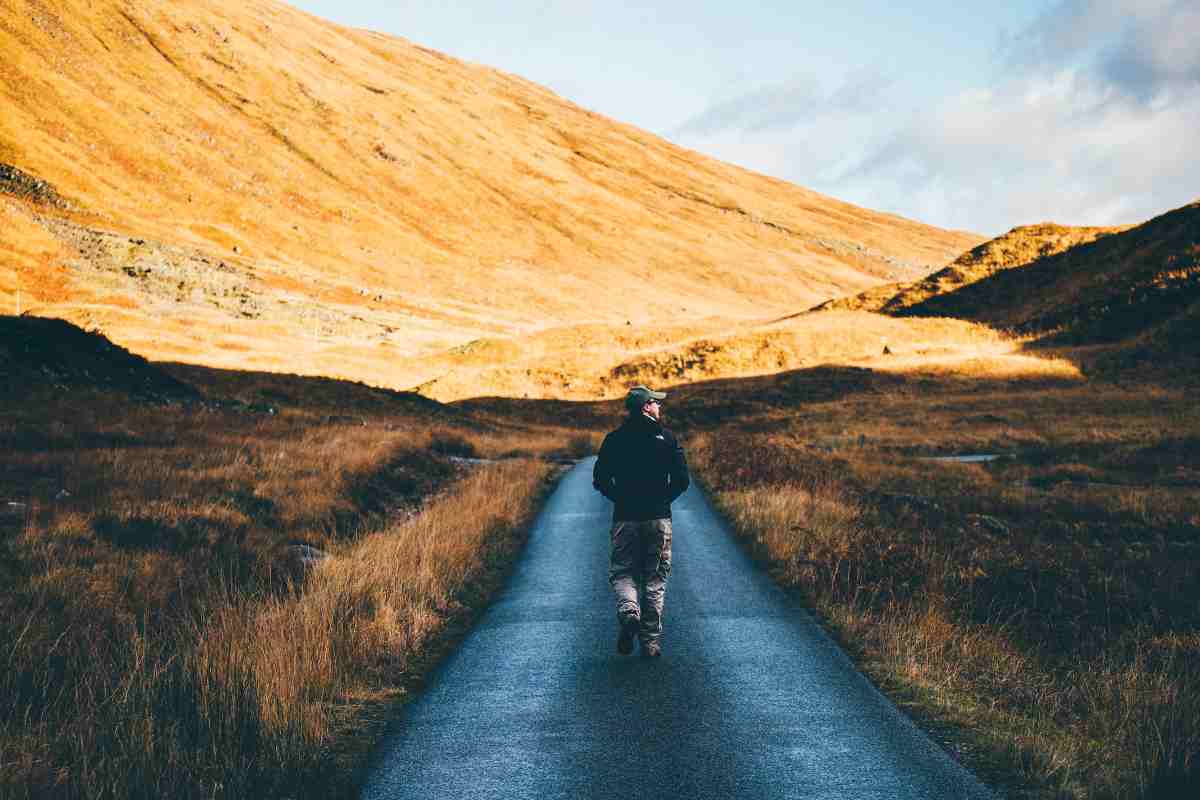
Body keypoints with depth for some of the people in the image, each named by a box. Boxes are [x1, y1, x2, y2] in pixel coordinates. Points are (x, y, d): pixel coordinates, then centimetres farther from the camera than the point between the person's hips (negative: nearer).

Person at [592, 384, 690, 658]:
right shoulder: (666, 438, 0)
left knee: (622, 573, 9)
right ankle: (651, 640, 5)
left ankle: (629, 611, -21)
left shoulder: (614, 439, 2)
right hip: (659, 518, 0)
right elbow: (682, 480, -3)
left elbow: (599, 480, 0)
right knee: (655, 578, 8)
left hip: (625, 519, 0)